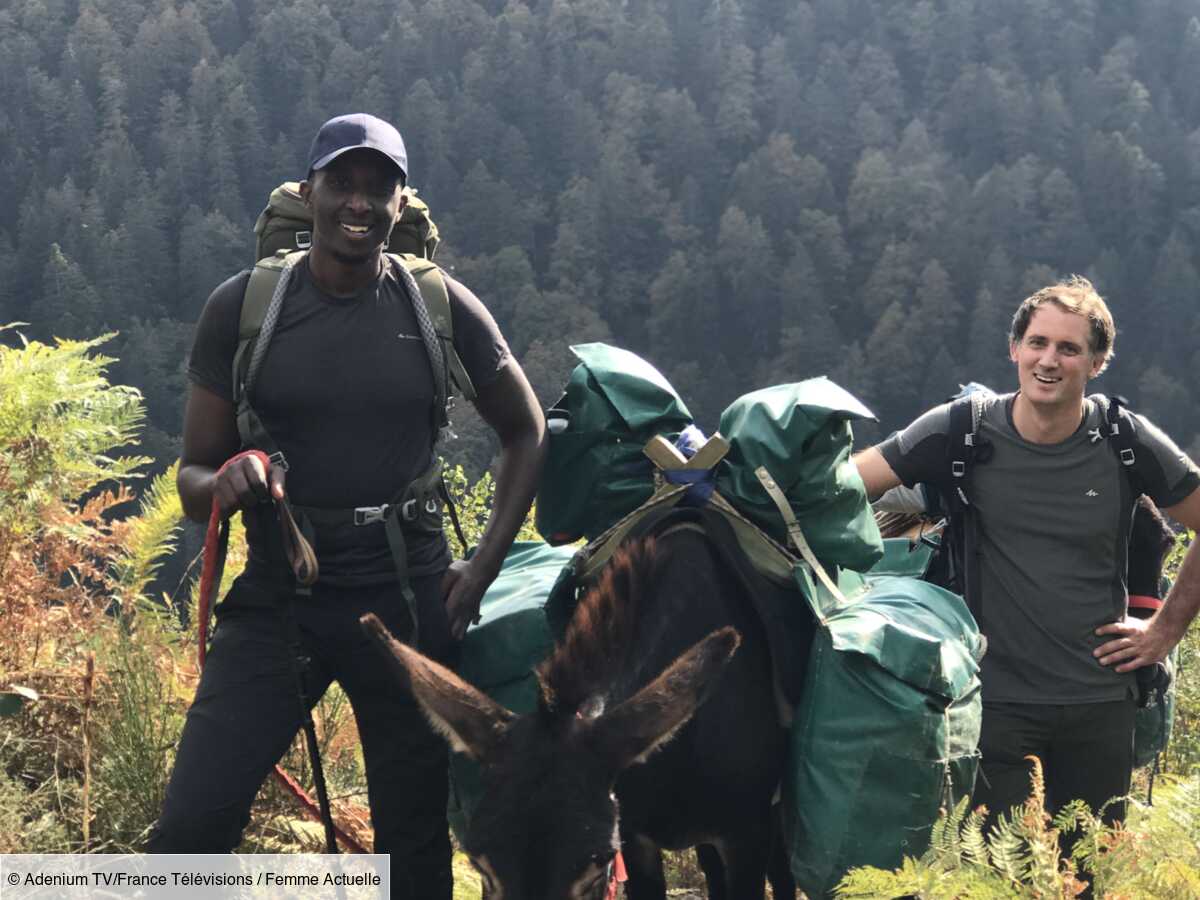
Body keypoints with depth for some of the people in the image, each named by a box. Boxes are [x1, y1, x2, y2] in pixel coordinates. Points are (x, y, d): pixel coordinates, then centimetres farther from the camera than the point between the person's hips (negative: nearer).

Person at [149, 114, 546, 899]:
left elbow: (527, 434, 12)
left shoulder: (444, 308, -1)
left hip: (409, 601, 0)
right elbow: (192, 477, 3)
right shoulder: (242, 307, -2)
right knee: (190, 829, -12)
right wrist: (225, 484, -21)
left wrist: (483, 566, 2)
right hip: (277, 600, 0)